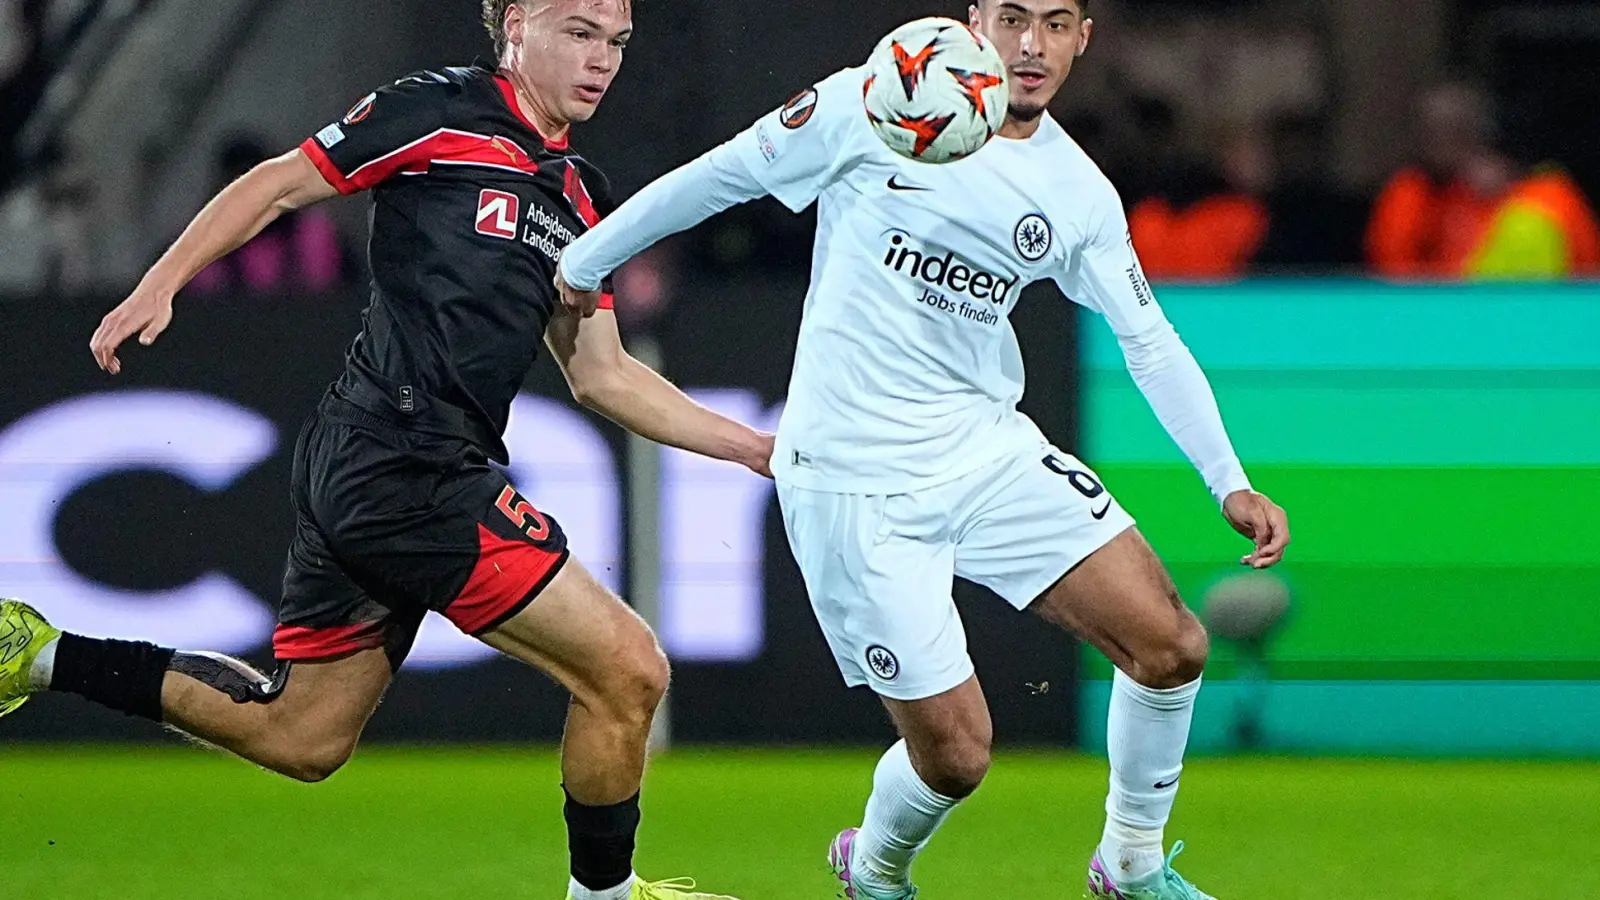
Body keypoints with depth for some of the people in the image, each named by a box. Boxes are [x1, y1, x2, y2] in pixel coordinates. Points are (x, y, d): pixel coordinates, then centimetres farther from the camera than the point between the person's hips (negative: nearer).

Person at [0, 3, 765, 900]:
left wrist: (753, 446, 18)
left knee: (297, 738, 17)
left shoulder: (577, 199, 19)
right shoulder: (441, 112, -5)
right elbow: (278, 185, -2)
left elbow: (603, 376, 23)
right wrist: (160, 285, -12)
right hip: (405, 464, -9)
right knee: (628, 672, -9)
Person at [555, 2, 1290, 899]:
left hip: (988, 449, 5)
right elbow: (720, 177, 1)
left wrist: (1231, 481, 0)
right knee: (954, 752, -7)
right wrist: (583, 265, 9)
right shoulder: (872, 108, -9)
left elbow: (1151, 342, 10)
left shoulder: (1080, 194, 3)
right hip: (851, 480, -5)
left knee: (1171, 646, -8)